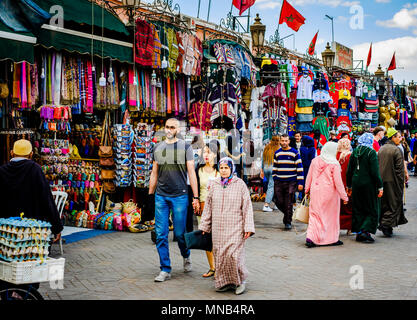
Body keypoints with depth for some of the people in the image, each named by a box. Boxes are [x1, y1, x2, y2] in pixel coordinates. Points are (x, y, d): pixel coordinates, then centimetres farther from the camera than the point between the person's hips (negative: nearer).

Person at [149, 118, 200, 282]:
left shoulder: (185, 147, 0)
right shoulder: (158, 147, 10)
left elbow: (191, 173, -2)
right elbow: (154, 173, 15)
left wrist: (196, 197, -7)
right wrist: (150, 195, 13)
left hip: (179, 196, -3)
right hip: (160, 196, 3)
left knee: (179, 233, 2)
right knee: (161, 234, 1)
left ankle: (186, 256, 32)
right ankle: (165, 270, 10)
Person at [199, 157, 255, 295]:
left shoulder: (240, 184, 0)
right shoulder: (214, 185, 10)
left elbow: (247, 207, -1)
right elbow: (208, 207, 16)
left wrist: (248, 227, -6)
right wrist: (204, 226, 16)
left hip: (235, 228, -4)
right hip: (218, 228, 4)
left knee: (233, 255, -12)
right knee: (219, 255, 4)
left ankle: (241, 281, 10)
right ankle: (224, 282, 20)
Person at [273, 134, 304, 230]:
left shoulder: (294, 153, -2)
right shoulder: (277, 153, 10)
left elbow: (300, 168, -2)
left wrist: (300, 182, -6)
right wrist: (274, 178, 13)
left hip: (291, 182, -3)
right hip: (279, 182, 3)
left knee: (288, 204, -2)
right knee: (279, 202, 2)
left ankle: (288, 222, 9)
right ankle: (287, 214, 30)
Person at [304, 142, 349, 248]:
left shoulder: (315, 161, 1)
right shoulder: (334, 164, -10)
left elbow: (309, 176, 9)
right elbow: (338, 182, -9)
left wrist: (307, 189, 21)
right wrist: (344, 196, -3)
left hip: (316, 192, 3)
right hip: (329, 192, -3)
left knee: (315, 215, 7)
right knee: (331, 215, 11)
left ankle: (310, 237, -7)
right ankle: (332, 239, 20)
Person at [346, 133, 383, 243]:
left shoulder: (354, 152, 6)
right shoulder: (371, 152, -10)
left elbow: (349, 171, 10)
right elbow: (375, 172, -14)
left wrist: (349, 186, 19)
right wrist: (380, 187, -8)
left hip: (356, 184, 5)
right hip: (368, 184, -5)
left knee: (358, 209, 12)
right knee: (372, 210, 3)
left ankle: (358, 232, 13)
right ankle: (365, 231, -9)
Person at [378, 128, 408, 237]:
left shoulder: (381, 149, 9)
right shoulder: (396, 150, -13)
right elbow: (400, 168, -14)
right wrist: (402, 182, -7)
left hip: (381, 179, 7)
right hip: (393, 181, -7)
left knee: (384, 203, 14)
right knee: (394, 203, 0)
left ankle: (383, 223, 17)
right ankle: (386, 224, -9)